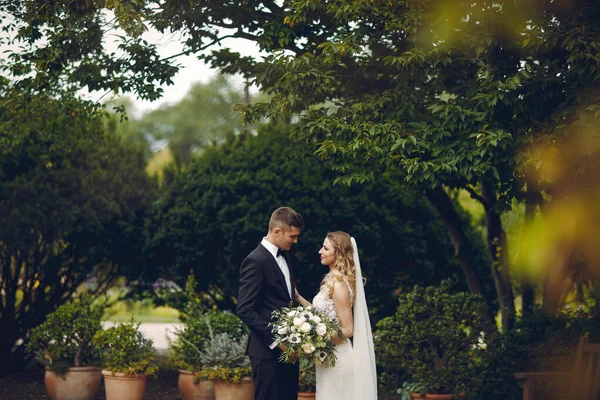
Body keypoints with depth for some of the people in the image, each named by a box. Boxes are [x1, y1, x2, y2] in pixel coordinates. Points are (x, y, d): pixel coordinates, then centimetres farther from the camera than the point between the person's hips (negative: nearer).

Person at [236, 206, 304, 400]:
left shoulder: (285, 256, 13)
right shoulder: (255, 261, -14)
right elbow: (245, 310, -18)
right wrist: (275, 338, -20)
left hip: (287, 347, 9)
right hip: (268, 350, -8)